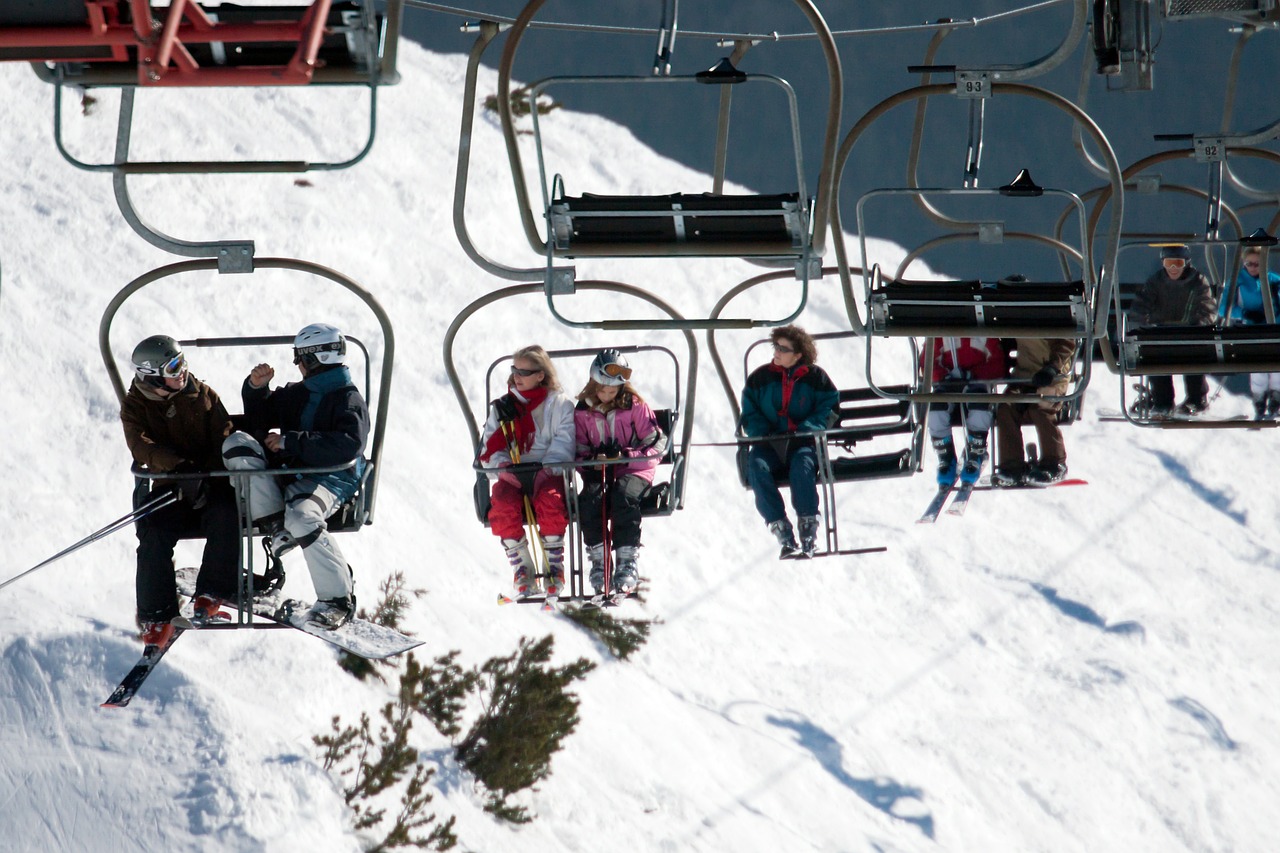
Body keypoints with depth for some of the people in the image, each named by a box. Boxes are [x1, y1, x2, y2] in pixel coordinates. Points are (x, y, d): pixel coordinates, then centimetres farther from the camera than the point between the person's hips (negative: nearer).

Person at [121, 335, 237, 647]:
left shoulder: (203, 397, 5)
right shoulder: (135, 407, 3)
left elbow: (224, 442, -1)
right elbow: (142, 447, -14)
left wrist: (206, 478, -18)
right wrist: (180, 469, -31)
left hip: (211, 484, 0)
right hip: (169, 488, 0)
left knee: (225, 516, -32)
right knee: (154, 533, -27)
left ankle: (211, 594, -26)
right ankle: (157, 616, -21)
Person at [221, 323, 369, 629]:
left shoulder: (348, 400, -2)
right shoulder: (296, 394, 23)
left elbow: (348, 446, -19)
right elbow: (259, 423, 30)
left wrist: (291, 442, -18)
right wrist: (256, 389, 11)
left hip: (329, 479, -7)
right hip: (287, 474, 7)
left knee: (301, 516, -39)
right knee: (238, 443, -13)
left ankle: (338, 599, -27)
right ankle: (276, 528, -23)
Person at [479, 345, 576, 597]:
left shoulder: (559, 405, 9)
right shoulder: (502, 408, 18)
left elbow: (564, 444, -3)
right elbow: (489, 447, 10)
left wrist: (547, 468, -21)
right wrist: (502, 467, -12)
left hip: (547, 474, -2)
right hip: (511, 475, 2)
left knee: (550, 502, -36)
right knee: (503, 505, -32)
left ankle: (555, 565, -19)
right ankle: (521, 568, -15)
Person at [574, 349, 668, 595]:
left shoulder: (635, 406, 1)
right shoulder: (582, 411, 9)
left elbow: (655, 444, -1)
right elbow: (578, 448, 13)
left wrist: (625, 455, -16)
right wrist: (592, 459, -11)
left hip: (633, 470, -2)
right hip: (598, 472, 2)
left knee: (624, 495, -36)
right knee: (590, 499, -32)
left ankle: (627, 564, -33)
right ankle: (598, 562, -23)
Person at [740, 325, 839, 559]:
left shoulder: (815, 377, 5)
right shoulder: (760, 377, 11)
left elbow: (829, 408, 1)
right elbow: (749, 413, 11)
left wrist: (805, 430, -15)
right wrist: (762, 434, -9)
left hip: (804, 443, -2)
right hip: (769, 445, 2)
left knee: (802, 465, -37)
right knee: (757, 467, -31)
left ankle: (808, 529, -31)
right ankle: (783, 534, -34)